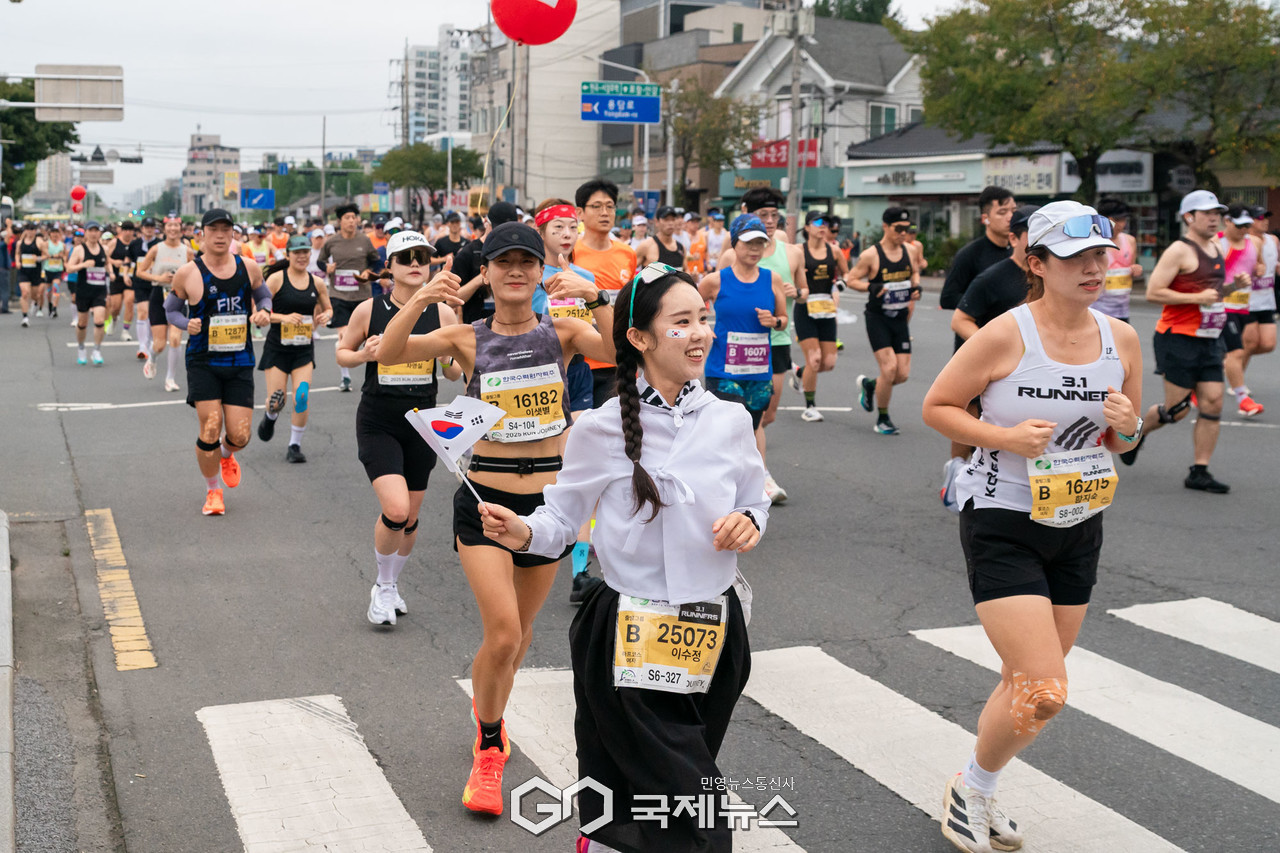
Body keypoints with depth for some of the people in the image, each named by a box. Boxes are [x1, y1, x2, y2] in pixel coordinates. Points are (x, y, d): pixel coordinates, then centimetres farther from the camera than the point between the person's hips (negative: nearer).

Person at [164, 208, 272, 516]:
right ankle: (212, 491, 16)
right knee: (210, 429, -10)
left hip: (240, 363, 2)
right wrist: (187, 325, -13)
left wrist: (264, 312, -3)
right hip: (203, 362, -2)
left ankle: (226, 455, 37)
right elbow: (170, 308, 8)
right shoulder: (188, 273, -6)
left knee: (240, 435, -3)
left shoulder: (248, 268, 1)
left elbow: (263, 296, 19)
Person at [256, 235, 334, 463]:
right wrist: (283, 317, -22)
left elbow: (328, 308, 20)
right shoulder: (276, 279, -7)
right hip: (277, 348, -2)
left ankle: (295, 445, 7)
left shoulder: (317, 282, 4)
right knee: (276, 401, -2)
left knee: (302, 398, -11)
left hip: (304, 350, 2)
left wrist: (324, 316, -3)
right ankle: (270, 417, 37)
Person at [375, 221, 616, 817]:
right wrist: (420, 300, -28)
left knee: (518, 636, 18)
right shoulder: (468, 339, -2)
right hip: (484, 504, -2)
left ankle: (487, 713, 48)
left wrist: (595, 298, -29)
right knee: (503, 635, -14)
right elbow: (386, 354, -15)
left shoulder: (562, 332, -1)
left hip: (549, 502, 2)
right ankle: (488, 751, 11)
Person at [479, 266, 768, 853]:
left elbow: (756, 501, 14)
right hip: (629, 638, -4)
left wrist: (750, 523, -8)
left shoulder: (729, 421, 0)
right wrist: (525, 534, -22)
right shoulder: (600, 429, -8)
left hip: (715, 628, 4)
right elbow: (563, 517, -2)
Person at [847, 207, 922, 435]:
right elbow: (851, 279, -3)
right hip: (877, 318, -5)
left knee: (903, 374, 0)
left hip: (900, 320, 5)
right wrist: (871, 287, -20)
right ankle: (882, 419, 3)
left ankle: (869, 385, 32)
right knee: (889, 367, -16)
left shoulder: (909, 251, 4)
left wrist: (916, 287, 4)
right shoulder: (871, 255, -10)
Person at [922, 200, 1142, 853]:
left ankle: (979, 795, 37)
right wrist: (1004, 437, -22)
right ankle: (971, 788, 16)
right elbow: (936, 407, -8)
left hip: (1078, 529, 6)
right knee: (1043, 692, -12)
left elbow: (1121, 439, 12)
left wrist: (1127, 426, -11)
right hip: (1002, 525, -6)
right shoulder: (1005, 335, -16)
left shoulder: (1121, 339, 1)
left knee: (1031, 685, 15)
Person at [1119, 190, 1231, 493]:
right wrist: (1198, 298, -20)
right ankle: (1136, 432, 27)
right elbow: (1153, 292, -18)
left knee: (1213, 404, -1)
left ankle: (1199, 472, 5)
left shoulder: (1216, 248, 15)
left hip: (1209, 341, 8)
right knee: (1176, 409, -3)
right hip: (1178, 340, -8)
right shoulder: (1179, 251, -11)